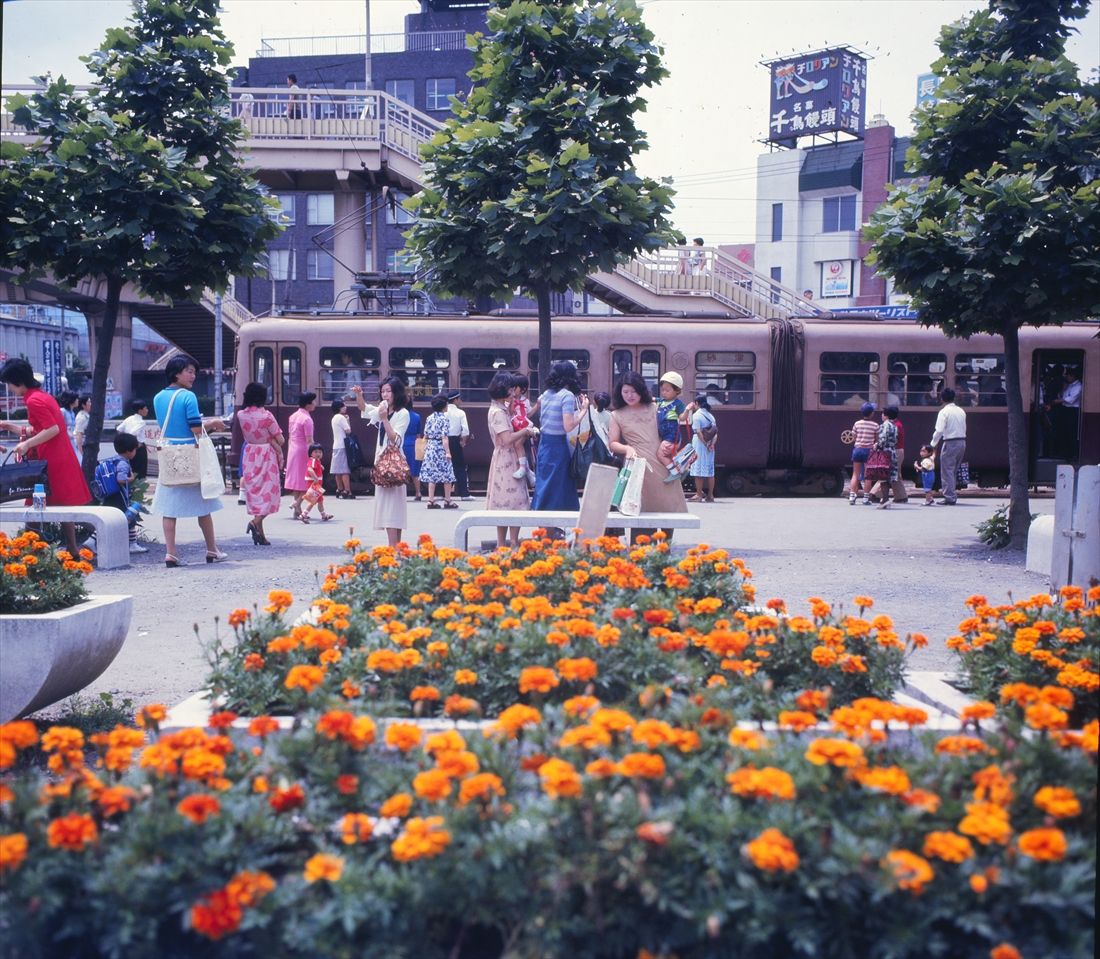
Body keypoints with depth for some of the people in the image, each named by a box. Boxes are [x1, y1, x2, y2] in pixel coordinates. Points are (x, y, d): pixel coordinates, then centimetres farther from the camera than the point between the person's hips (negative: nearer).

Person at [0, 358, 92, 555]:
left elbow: (53, 429, -20)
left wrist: (27, 444, -20)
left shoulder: (33, 401, -14)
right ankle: (72, 551, 18)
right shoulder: (43, 396, 15)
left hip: (52, 463, -10)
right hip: (61, 459, 10)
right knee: (64, 509, 13)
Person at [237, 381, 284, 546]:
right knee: (269, 492, 3)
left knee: (254, 492, 10)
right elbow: (280, 440, -14)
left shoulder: (241, 415, -3)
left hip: (249, 456, 5)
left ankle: (260, 534, 11)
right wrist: (279, 453, 8)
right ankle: (256, 522, -20)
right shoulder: (266, 415, -16)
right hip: (267, 456, -5)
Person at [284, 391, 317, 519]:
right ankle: (297, 503, -12)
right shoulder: (307, 419, -14)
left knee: (295, 479, 10)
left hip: (292, 450, 8)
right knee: (305, 480, -1)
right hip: (303, 451, -8)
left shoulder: (293, 416, 11)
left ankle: (297, 510, 12)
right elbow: (309, 440, -17)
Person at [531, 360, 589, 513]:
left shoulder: (546, 393, 7)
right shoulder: (567, 395, -14)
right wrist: (583, 410, -9)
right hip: (557, 445, -7)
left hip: (544, 443, 7)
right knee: (557, 488, -1)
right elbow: (568, 426, -20)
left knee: (543, 483, 13)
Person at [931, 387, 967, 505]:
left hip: (950, 443, -7)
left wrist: (933, 444, -5)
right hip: (962, 441, 7)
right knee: (953, 471, 16)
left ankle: (949, 497, -4)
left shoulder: (944, 412, -10)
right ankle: (952, 495, 20)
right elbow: (964, 429, 13)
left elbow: (939, 430, -15)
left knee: (947, 471, -2)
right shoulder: (961, 411, 11)